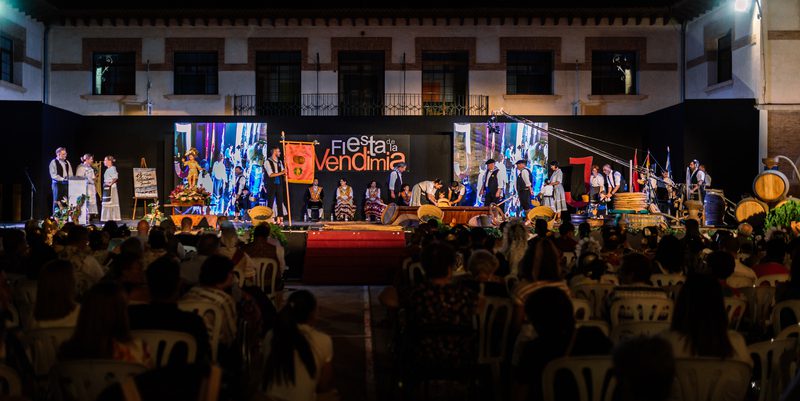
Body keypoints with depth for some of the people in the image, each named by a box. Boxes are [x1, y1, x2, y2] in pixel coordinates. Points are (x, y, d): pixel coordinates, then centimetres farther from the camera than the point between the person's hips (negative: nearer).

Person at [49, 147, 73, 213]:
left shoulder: (67, 162, 14)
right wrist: (62, 179, -19)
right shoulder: (53, 162, -3)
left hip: (66, 183, 5)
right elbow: (53, 175, -11)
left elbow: (70, 173, 15)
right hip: (57, 183, -5)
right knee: (57, 202, -2)